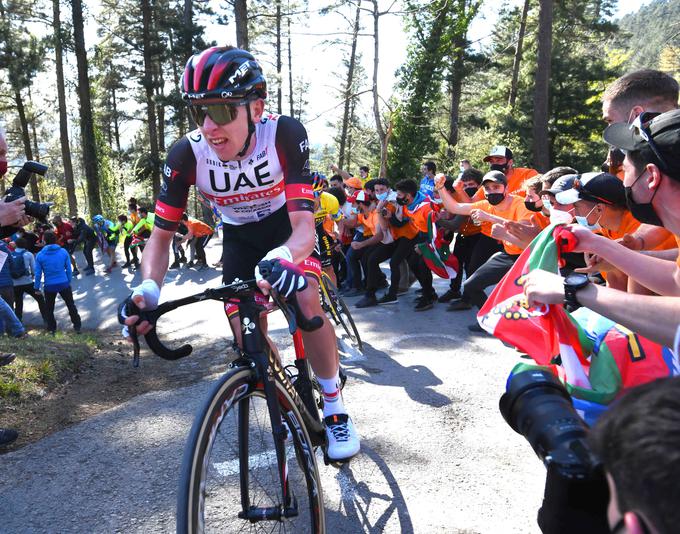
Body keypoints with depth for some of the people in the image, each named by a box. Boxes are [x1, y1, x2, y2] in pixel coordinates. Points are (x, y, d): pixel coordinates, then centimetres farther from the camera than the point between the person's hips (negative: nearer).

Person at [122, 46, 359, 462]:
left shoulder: (285, 134, -33)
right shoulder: (187, 154, -27)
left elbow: (304, 222, -39)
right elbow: (161, 235, -21)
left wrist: (285, 257, -62)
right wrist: (148, 289, -41)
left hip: (287, 224, -2)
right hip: (239, 235, 3)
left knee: (306, 300, -27)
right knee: (246, 334, -9)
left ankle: (334, 406, -5)